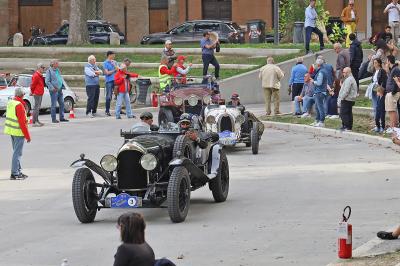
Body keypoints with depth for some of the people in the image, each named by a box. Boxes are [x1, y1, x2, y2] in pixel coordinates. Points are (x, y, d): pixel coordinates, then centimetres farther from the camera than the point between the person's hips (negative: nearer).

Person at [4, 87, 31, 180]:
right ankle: (15, 174, -3)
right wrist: (27, 136, -15)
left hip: (11, 130, 9)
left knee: (17, 152, 17)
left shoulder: (10, 103, 8)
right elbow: (22, 122, -20)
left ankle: (18, 171, 24)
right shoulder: (19, 105, -19)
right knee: (17, 153, -4)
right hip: (19, 132, -9)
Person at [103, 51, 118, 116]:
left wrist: (114, 65, -9)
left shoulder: (114, 62, 14)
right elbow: (107, 73, -9)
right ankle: (107, 111, 2)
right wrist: (114, 70, 0)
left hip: (116, 80, 5)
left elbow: (118, 70, 6)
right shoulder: (105, 63, -2)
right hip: (109, 81, -5)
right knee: (109, 97, -4)